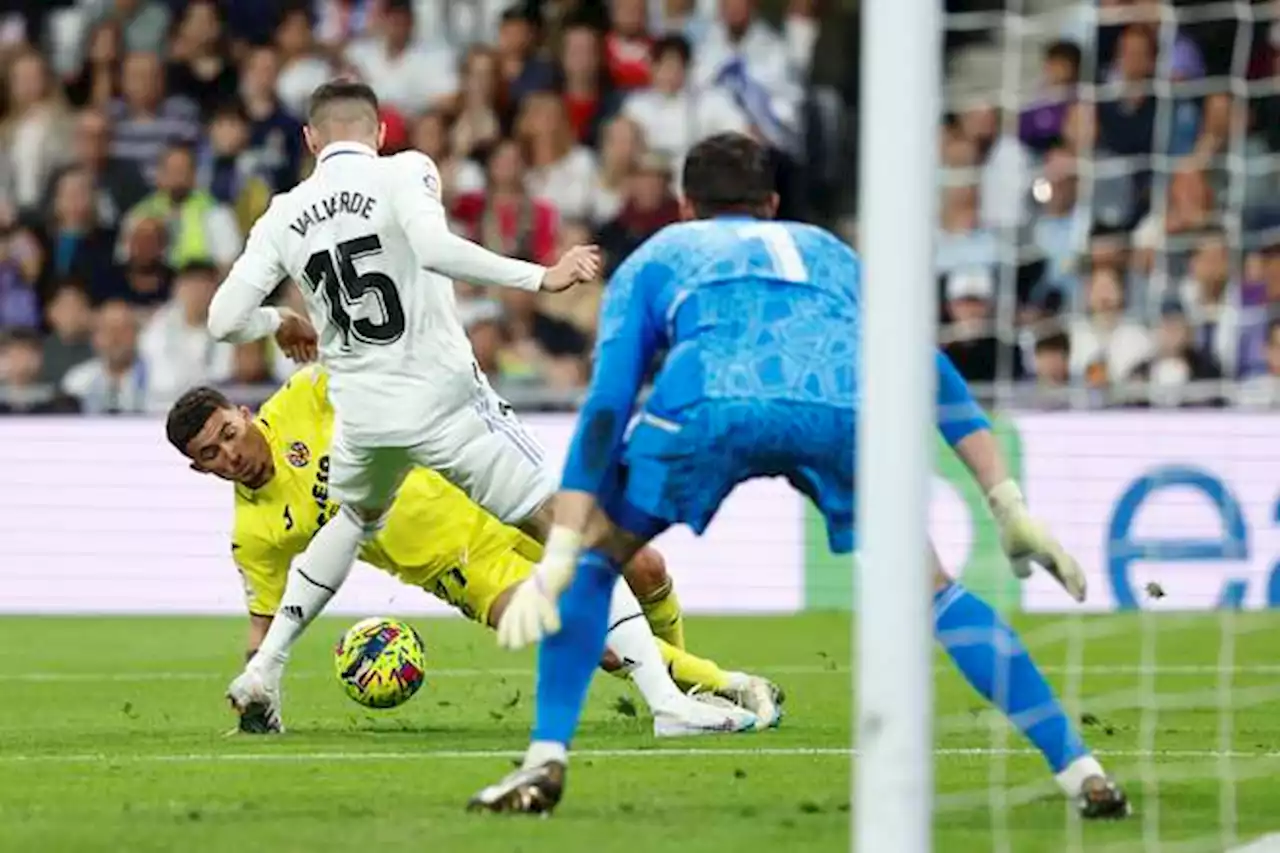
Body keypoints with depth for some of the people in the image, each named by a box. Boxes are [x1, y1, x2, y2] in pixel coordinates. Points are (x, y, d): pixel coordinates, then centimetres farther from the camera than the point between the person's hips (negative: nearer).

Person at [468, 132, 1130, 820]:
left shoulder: (654, 260, 36)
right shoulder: (829, 252, 42)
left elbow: (606, 406, 20)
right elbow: (934, 377, 30)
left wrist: (557, 562, 13)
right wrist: (1010, 508, 25)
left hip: (710, 401, -2)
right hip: (849, 404, 2)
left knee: (594, 554, 24)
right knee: (930, 592, 22)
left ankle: (545, 762, 10)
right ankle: (1079, 771, 14)